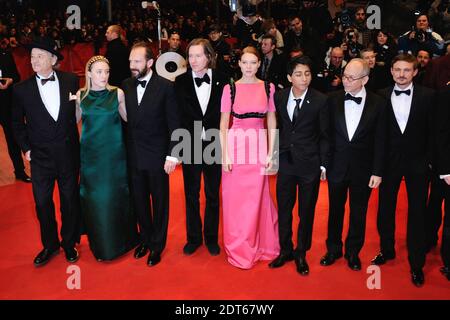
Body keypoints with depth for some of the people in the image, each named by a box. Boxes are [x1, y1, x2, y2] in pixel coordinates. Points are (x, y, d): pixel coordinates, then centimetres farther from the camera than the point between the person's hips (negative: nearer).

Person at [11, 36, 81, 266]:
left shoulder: (70, 81, -4)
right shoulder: (21, 89, -5)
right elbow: (17, 122, 8)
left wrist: (75, 139, 5)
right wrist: (25, 148, 3)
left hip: (68, 152, 0)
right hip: (40, 156, 0)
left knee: (70, 199, 12)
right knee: (42, 202, 8)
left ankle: (69, 243, 33)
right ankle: (50, 245, 31)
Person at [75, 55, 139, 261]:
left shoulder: (117, 93, -5)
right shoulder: (80, 95, 0)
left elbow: (128, 118, 5)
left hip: (114, 153, -1)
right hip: (90, 154, 2)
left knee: (116, 195, 8)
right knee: (94, 197, 9)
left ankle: (121, 240, 29)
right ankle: (101, 243, 28)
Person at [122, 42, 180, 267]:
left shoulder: (165, 86, -11)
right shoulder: (126, 85, 1)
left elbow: (174, 124, -9)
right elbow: (125, 119, 5)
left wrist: (172, 155, -13)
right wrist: (124, 151, 2)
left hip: (157, 155, -4)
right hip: (133, 155, 4)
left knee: (159, 201, 11)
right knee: (139, 200, 15)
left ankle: (158, 244, 29)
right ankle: (146, 238, 37)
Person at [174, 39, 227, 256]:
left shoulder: (221, 81, -4)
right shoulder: (181, 82, -3)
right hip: (190, 146, 0)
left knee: (212, 195, 12)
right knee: (191, 195, 12)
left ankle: (211, 238, 29)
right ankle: (194, 238, 29)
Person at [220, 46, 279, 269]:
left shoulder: (268, 88, 4)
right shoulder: (230, 88, 0)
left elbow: (271, 122, 6)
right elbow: (223, 123, 0)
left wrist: (270, 153, 1)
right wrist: (224, 154, -6)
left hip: (259, 147, 1)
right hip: (235, 145, -1)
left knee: (256, 198, 8)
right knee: (234, 199, 6)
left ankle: (258, 246, 28)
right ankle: (238, 249, 23)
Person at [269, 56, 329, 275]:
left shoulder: (320, 101, -9)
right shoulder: (279, 97, -1)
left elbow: (324, 135, -4)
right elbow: (277, 127, 7)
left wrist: (324, 164, -4)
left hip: (310, 165, -2)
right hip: (285, 162, 3)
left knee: (306, 212, 10)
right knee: (283, 210, 12)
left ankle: (301, 254, 29)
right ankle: (285, 250, 31)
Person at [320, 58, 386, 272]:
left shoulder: (377, 103, -7)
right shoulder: (333, 99, -4)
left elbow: (380, 141, -4)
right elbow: (326, 133, -1)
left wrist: (377, 172, -5)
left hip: (363, 169, -1)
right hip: (337, 166, 1)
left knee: (358, 212, 13)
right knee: (335, 210, 14)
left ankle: (353, 252, 32)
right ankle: (333, 249, 33)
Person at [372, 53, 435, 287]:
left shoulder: (427, 96, -4)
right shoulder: (381, 96, -2)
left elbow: (433, 130, -1)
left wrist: (430, 160, -5)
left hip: (417, 162, -1)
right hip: (389, 161, 1)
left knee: (417, 212, 6)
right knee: (385, 208, 13)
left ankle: (416, 263, 20)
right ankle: (387, 250, 34)